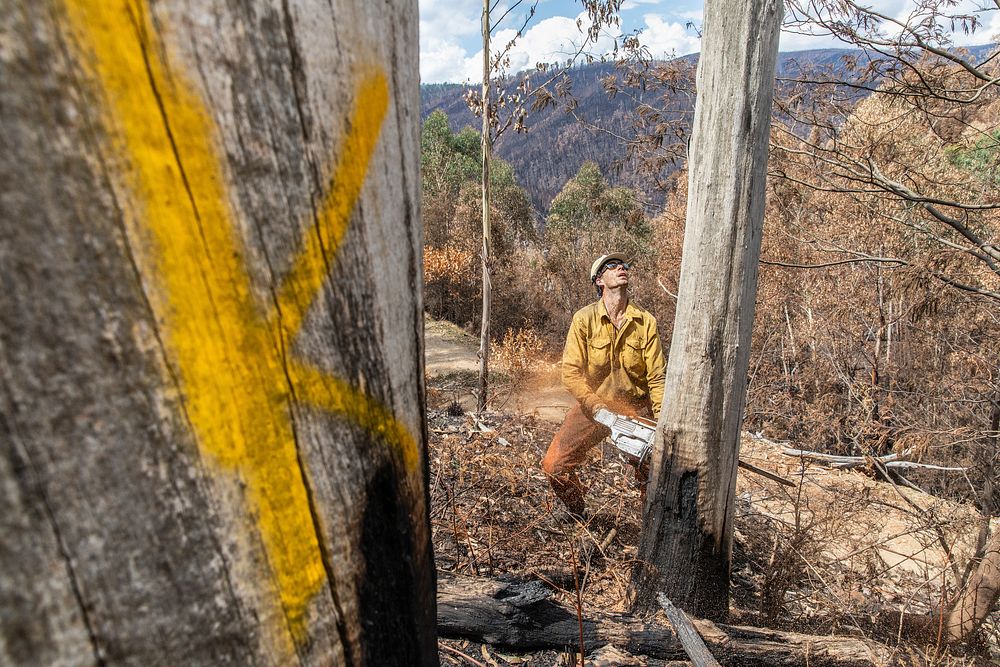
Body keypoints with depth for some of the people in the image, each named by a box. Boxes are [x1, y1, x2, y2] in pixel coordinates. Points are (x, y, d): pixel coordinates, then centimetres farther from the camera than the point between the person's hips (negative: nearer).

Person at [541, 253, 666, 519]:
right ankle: (577, 516, 22)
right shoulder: (584, 318, -12)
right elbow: (571, 372, -15)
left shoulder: (646, 322, -8)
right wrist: (597, 407, -24)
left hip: (636, 407, 1)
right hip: (592, 404, -1)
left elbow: (656, 377, -8)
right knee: (555, 466, -6)